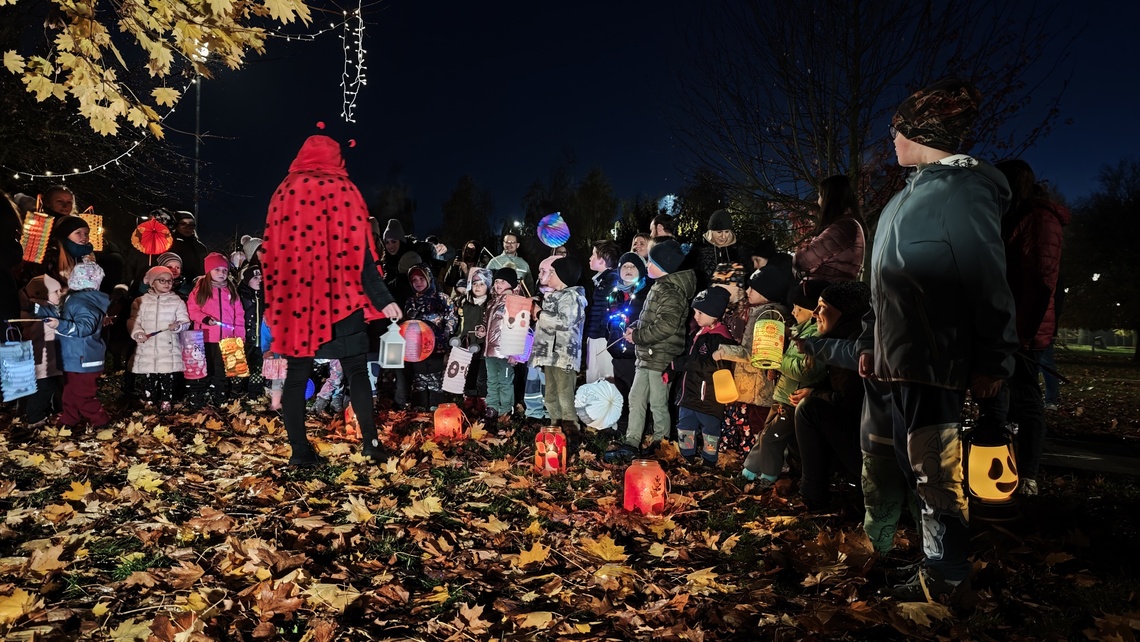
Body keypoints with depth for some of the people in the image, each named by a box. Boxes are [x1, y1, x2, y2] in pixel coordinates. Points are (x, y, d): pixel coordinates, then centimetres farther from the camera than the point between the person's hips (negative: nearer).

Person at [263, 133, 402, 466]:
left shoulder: (284, 193, 9)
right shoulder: (343, 190, -2)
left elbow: (273, 251, 11)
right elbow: (358, 251, -8)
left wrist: (277, 302, 18)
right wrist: (382, 299, -7)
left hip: (295, 298, 3)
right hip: (340, 299, -3)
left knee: (297, 375, 6)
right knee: (357, 371, 5)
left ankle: (299, 450, 6)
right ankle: (370, 442, 6)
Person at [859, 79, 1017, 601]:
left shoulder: (961, 189, -10)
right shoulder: (914, 192, 20)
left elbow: (988, 280, -16)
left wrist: (992, 360, -18)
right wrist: (871, 341, 21)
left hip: (936, 357, -9)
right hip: (901, 356, 10)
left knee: (934, 467, -3)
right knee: (915, 461, 14)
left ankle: (944, 578, 8)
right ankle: (935, 558, 25)